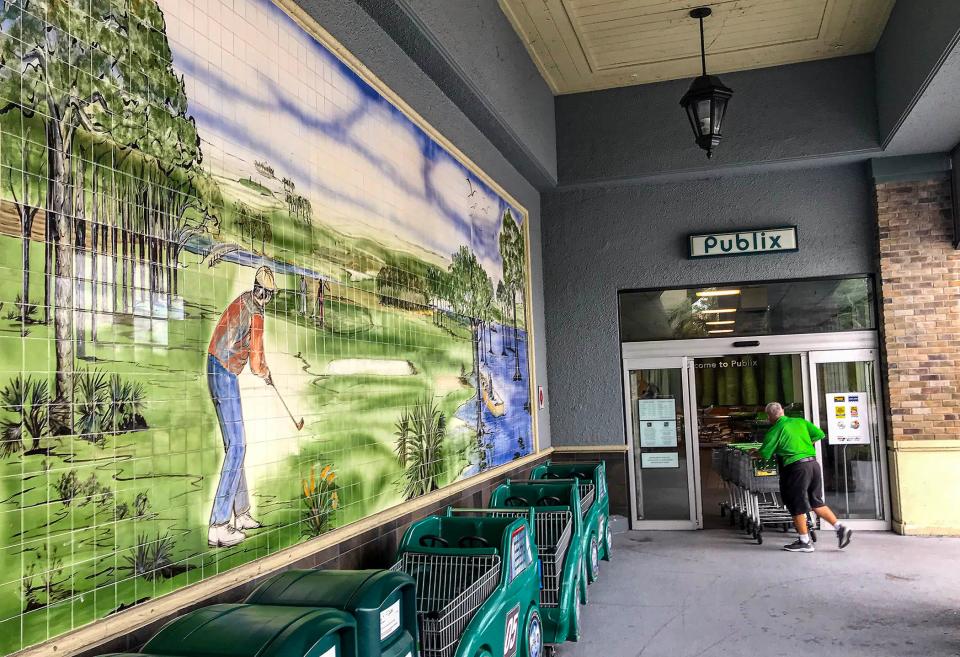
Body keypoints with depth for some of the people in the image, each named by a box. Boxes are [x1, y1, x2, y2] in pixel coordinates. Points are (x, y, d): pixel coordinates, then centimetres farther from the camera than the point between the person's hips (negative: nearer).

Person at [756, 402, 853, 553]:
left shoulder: (775, 430, -4)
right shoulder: (800, 422, 12)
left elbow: (764, 454, -3)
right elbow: (819, 434, 14)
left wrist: (754, 453, 17)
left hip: (796, 468, -7)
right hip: (813, 463, 7)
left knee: (797, 506, 5)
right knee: (816, 502, 19)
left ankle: (805, 542, 11)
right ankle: (840, 528, 10)